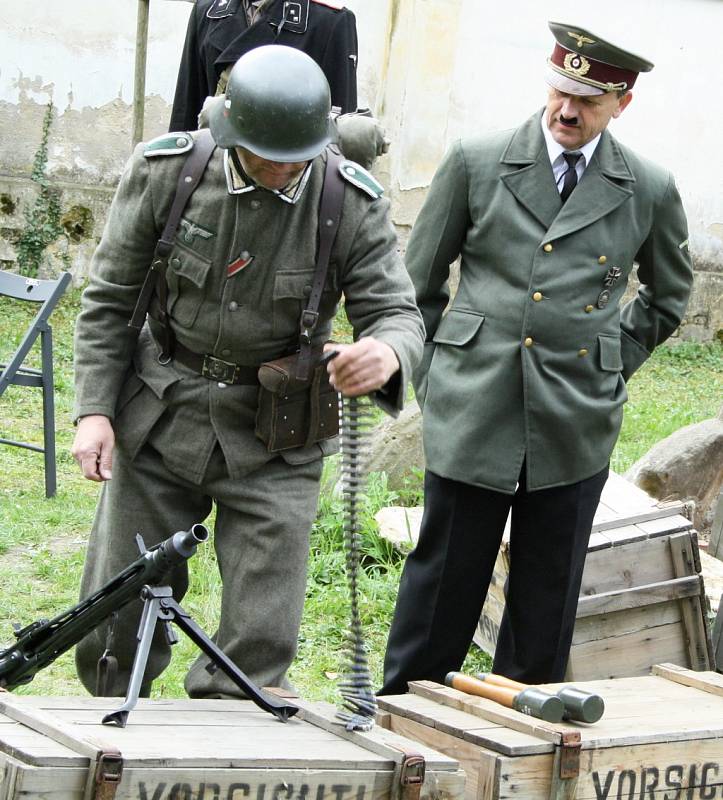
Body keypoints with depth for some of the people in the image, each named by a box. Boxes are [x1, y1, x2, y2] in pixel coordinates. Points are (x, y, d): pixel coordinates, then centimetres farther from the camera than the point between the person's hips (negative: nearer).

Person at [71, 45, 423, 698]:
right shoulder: (164, 171, -10)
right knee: (116, 617, 7)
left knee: (262, 638, -5)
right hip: (159, 422, 1)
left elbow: (397, 313, -10)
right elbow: (110, 299, 0)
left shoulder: (354, 204, -12)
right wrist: (95, 409, -7)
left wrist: (386, 353, -36)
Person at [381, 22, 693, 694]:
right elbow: (419, 285, 10)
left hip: (574, 429, 1)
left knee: (547, 598, 9)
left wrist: (608, 368, 13)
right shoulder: (475, 163, 1)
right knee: (443, 582, 4)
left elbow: (668, 296, 21)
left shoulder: (649, 191, 3)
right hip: (473, 416, -1)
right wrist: (435, 379, 9)